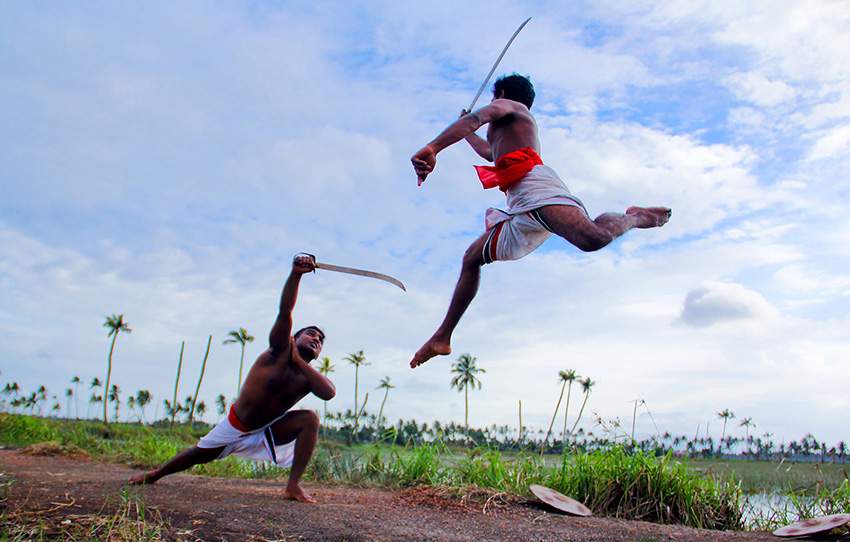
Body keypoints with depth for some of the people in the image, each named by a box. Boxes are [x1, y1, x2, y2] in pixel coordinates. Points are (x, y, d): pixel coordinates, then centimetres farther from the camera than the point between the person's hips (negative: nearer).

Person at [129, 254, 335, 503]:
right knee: (198, 454, 13)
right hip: (235, 426, -1)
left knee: (310, 419, -23)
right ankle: (155, 474, 45)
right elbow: (285, 311, -35)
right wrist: (295, 274, -51)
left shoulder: (308, 377, -11)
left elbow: (329, 393, -35)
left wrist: (299, 362, -31)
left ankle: (294, 485, -21)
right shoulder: (279, 349, -19)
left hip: (268, 430, 2)